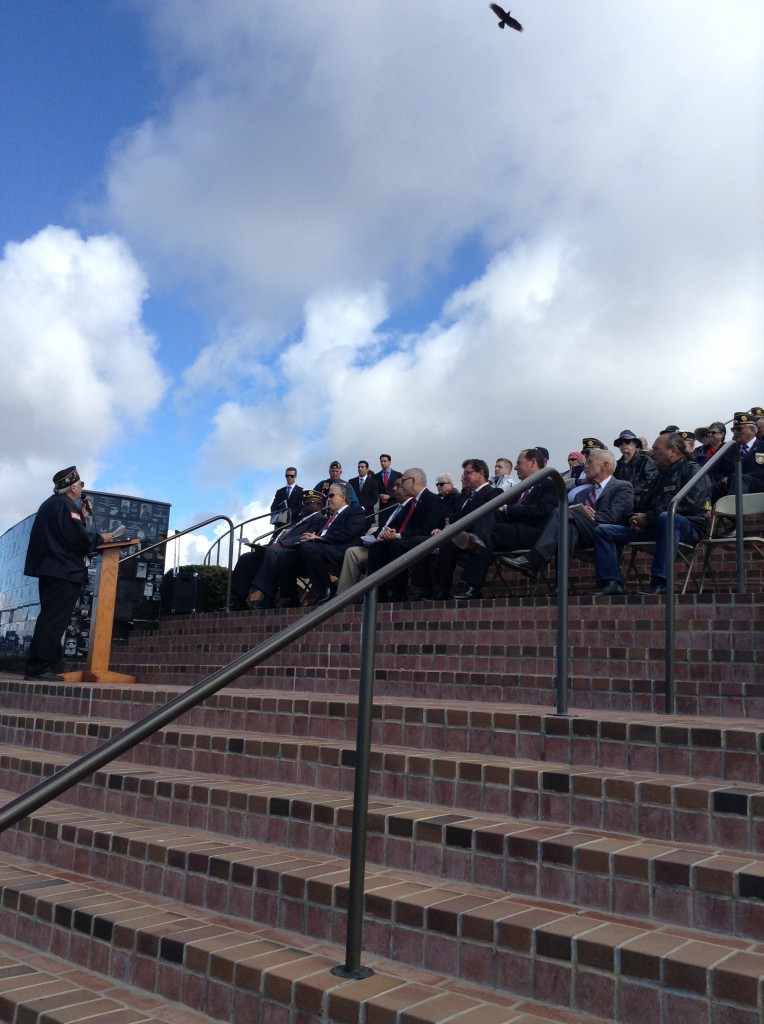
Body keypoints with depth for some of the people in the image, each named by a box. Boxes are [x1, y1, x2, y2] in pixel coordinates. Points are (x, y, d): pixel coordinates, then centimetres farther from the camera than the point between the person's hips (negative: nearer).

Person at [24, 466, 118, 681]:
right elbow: (78, 538, -19)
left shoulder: (50, 504, 22)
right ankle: (38, 667, -14)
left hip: (50, 569, 10)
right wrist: (100, 538, -3)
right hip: (64, 571, -10)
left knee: (50, 619, 12)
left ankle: (42, 667, 11)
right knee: (54, 621, -11)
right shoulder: (66, 505, -10)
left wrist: (83, 517, 16)